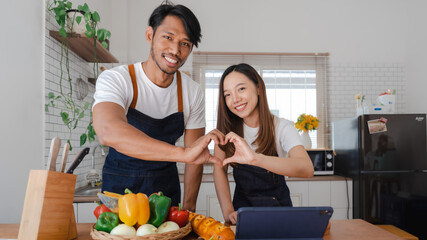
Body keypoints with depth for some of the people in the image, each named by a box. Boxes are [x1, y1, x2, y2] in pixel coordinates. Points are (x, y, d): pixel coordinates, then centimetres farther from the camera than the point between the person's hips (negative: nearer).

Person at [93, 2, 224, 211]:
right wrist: (183, 153, -48)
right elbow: (108, 131, -40)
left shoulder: (192, 92, -7)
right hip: (120, 187, -2)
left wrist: (188, 208, -7)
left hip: (166, 188, 3)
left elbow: (194, 156, -1)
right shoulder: (114, 79, -19)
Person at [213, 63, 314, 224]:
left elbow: (307, 169, -32)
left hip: (277, 205, -1)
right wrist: (228, 211, -24)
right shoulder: (227, 126, -5)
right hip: (242, 205, 2)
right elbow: (219, 169, -9)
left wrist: (256, 158, -47)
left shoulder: (282, 127, -15)